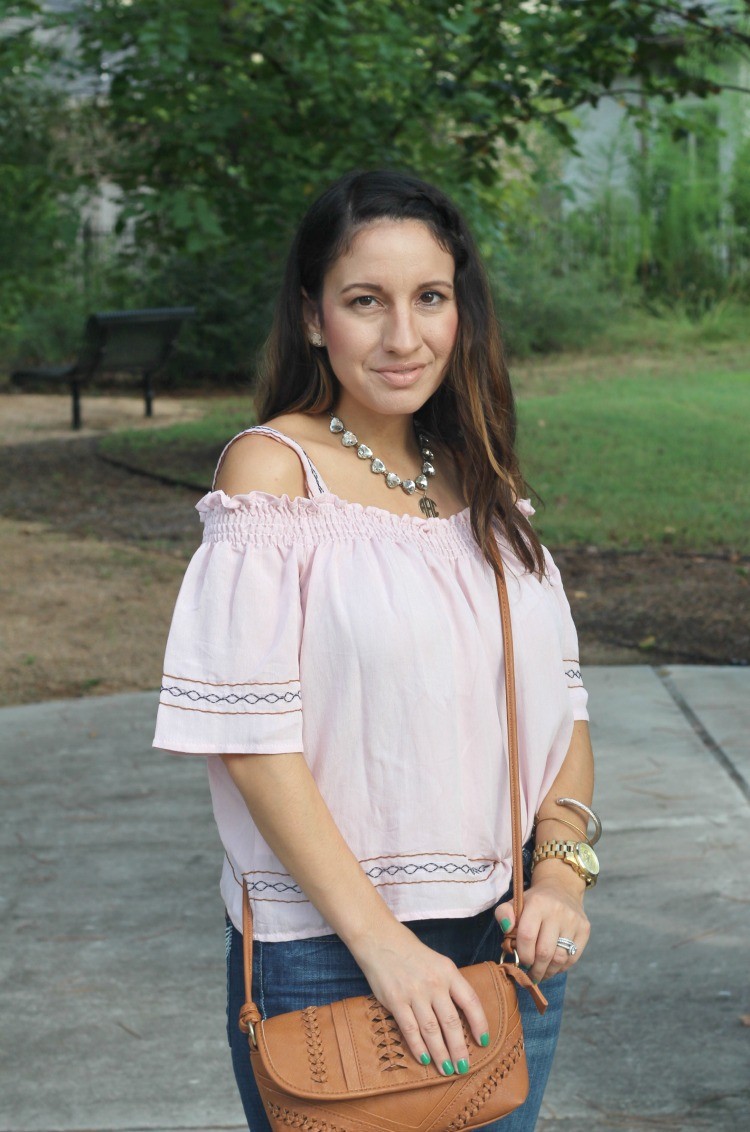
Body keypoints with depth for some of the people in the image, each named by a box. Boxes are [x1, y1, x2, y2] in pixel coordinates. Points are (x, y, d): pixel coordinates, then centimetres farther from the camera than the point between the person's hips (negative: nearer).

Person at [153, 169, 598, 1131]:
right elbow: (249, 734, -15)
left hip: (507, 942, 5)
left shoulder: (481, 479, 8)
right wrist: (380, 939, -18)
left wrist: (561, 870, -5)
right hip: (324, 952, -5)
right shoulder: (274, 466, -9)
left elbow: (559, 696, 10)